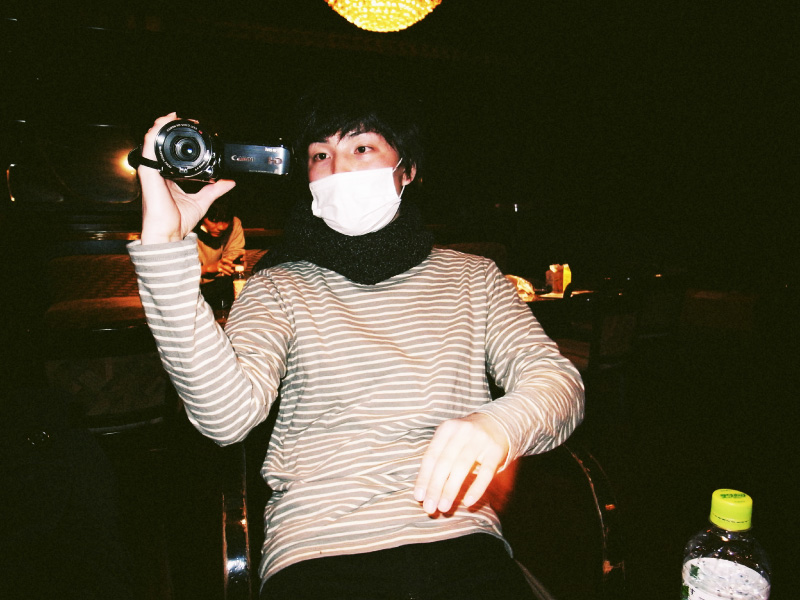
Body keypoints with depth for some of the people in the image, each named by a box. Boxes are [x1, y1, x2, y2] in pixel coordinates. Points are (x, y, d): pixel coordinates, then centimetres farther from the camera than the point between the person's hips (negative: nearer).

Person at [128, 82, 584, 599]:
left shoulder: (472, 276, 15)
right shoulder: (279, 288, 10)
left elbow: (558, 381, 3)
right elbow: (227, 414, -7)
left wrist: (499, 424, -21)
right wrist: (164, 241, -13)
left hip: (459, 538, 2)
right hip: (314, 551, -1)